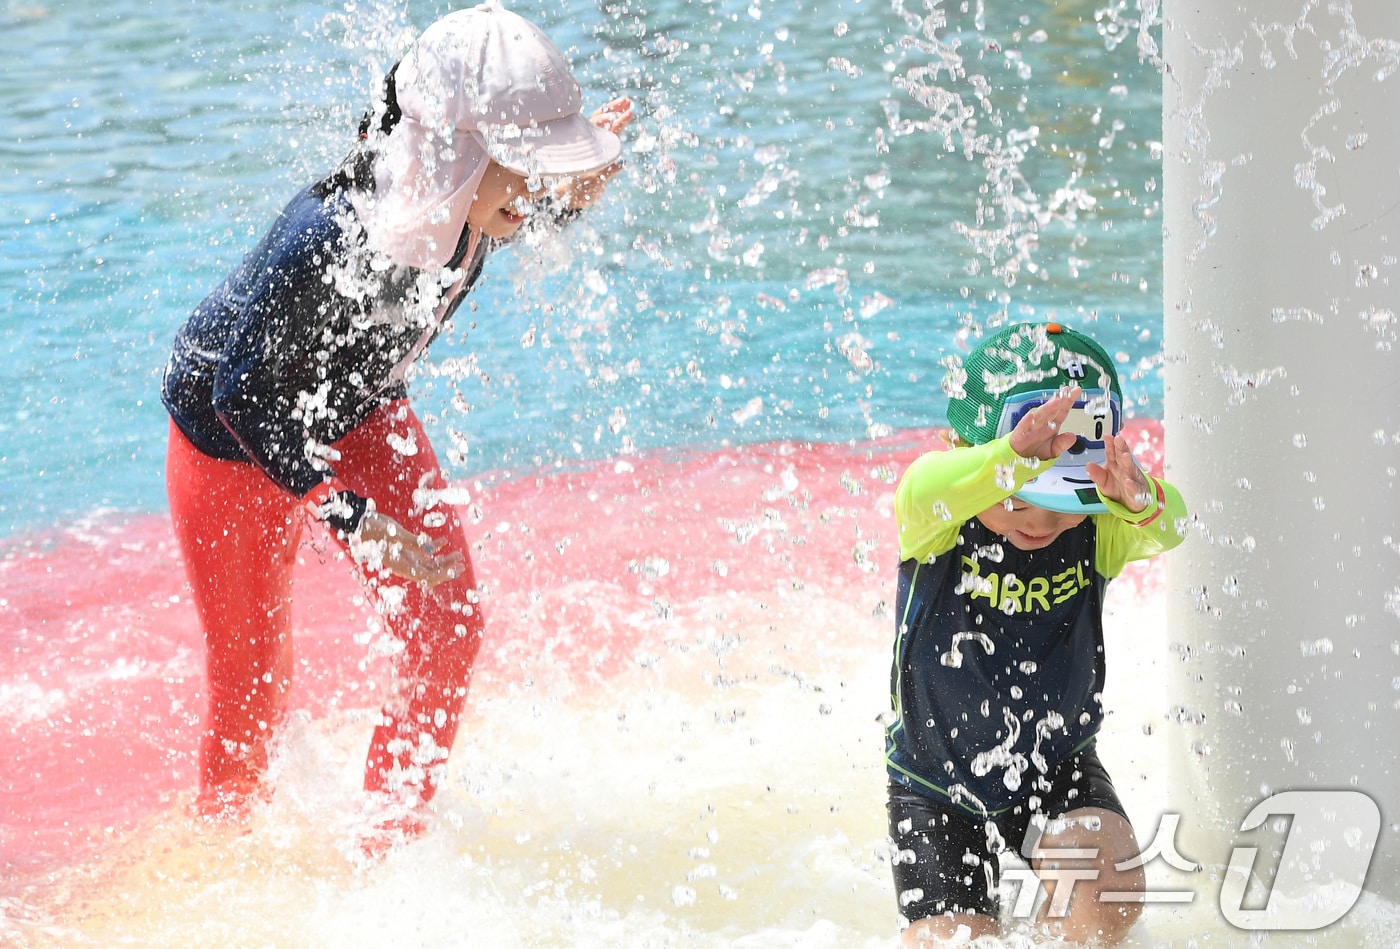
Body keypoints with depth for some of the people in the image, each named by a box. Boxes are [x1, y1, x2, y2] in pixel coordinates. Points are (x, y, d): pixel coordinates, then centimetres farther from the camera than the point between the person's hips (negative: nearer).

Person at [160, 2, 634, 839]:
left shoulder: (468, 204, -25)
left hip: (361, 416, 6)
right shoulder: (327, 240, -43)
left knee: (450, 634, 0)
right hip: (235, 442, -5)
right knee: (252, 688, 9)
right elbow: (244, 398, -30)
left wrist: (575, 194, -18)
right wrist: (354, 519, -33)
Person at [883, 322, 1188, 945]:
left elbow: (1169, 529, -39)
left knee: (1111, 897, -23)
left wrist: (1139, 500, -65)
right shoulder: (939, 526, -22)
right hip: (938, 782, -1)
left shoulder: (1097, 531, -17)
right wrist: (1019, 459, -67)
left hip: (1057, 766, 1)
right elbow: (922, 495, -47)